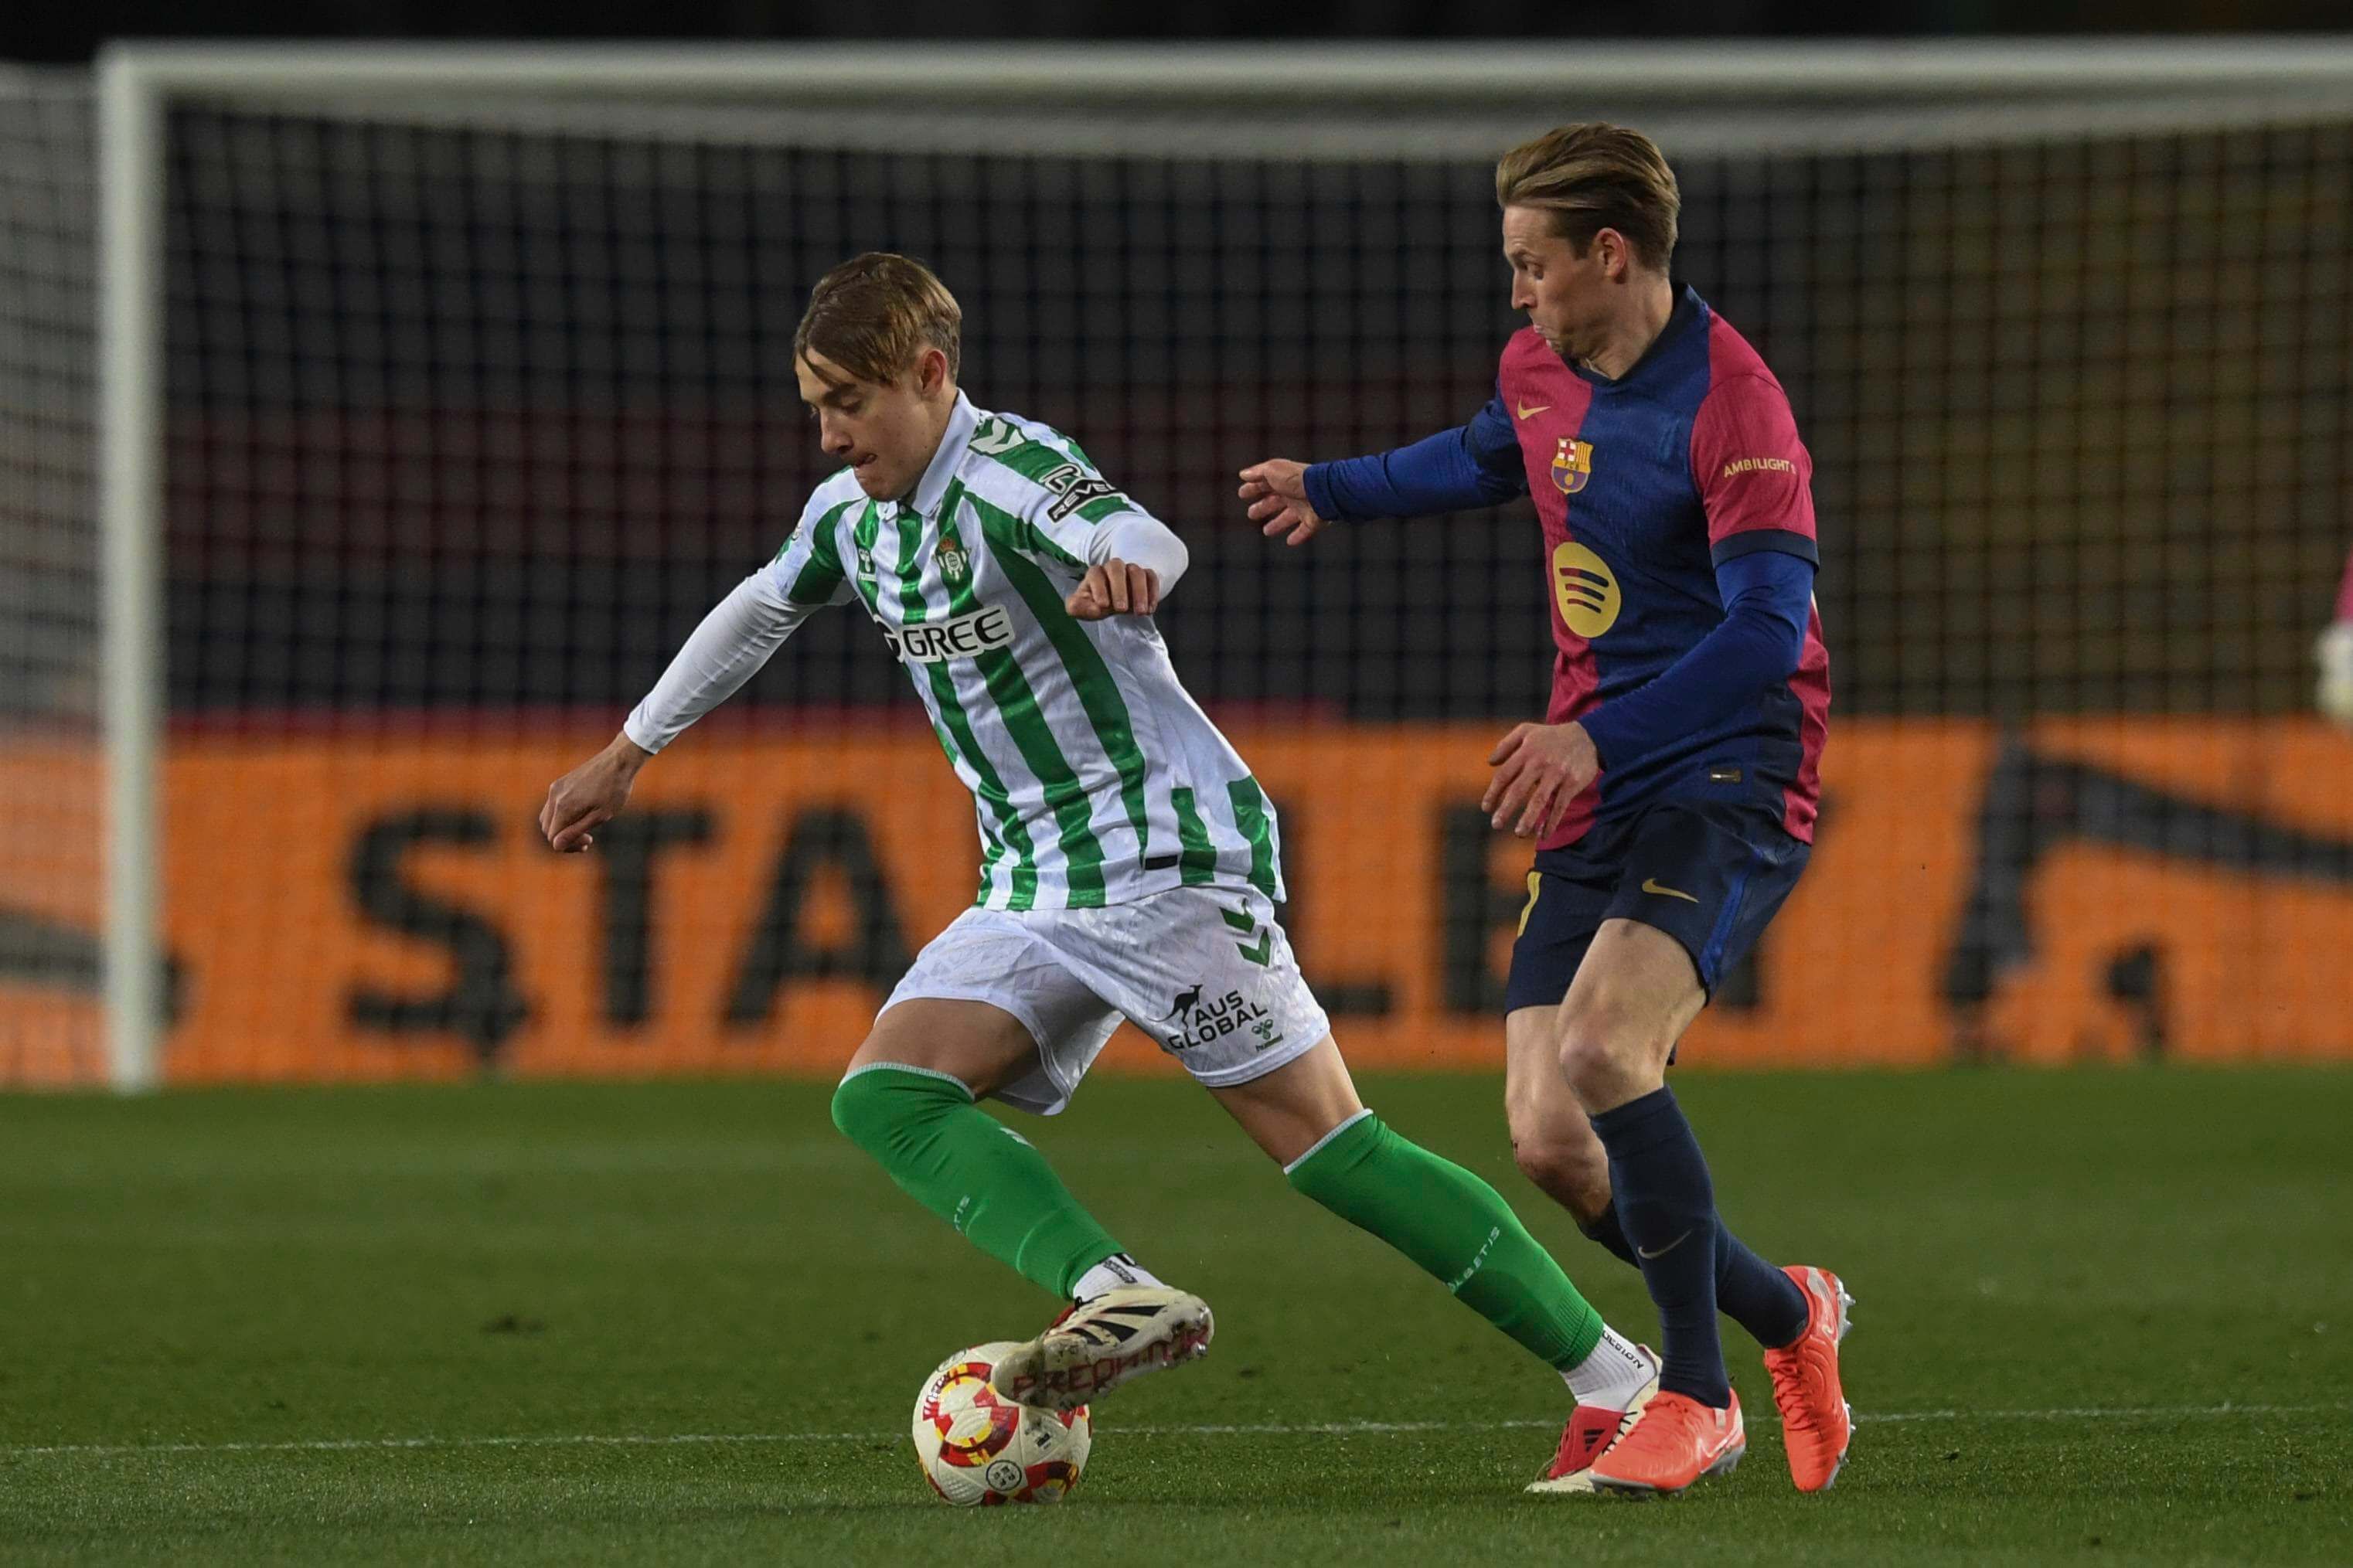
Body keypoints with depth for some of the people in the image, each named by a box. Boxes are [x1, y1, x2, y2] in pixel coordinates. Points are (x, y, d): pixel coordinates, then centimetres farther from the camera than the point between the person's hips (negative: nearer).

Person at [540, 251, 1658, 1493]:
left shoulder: (1008, 471, -17)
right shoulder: (850, 517, 9)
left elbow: (1139, 537, -39)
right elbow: (759, 611, 30)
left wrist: (1121, 571, -64)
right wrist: (627, 756, 35)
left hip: (1173, 861, -8)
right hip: (1033, 894, 9)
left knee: (1329, 1149, -13)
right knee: (883, 1098, -13)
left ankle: (1617, 1380, -5)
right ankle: (1120, 1297, -31)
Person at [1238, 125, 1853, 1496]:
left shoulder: (1732, 405, -17)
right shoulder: (1545, 372, 9)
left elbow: (1769, 632, -27)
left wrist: (1598, 737, -34)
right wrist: (1335, 489, 40)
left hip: (1728, 785, -8)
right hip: (1594, 805, 8)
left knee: (1602, 1043, -30)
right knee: (1550, 1139, -4)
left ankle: (1698, 1396, -16)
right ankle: (1788, 1318, 20)